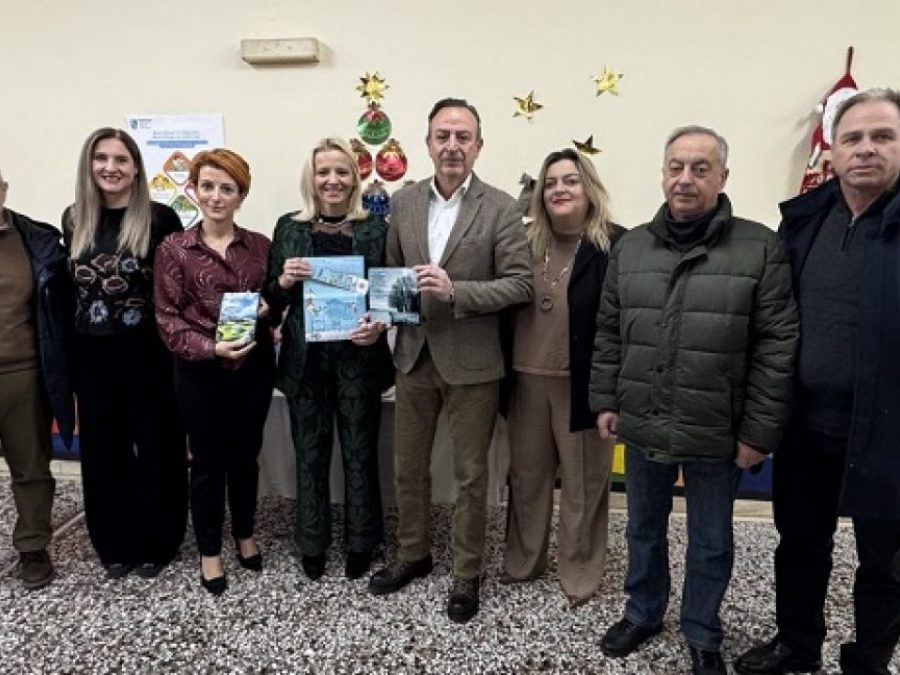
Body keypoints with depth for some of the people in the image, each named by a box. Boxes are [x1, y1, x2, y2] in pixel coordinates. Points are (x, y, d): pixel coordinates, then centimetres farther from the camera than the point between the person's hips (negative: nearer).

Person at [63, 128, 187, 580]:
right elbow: (67, 288, 12)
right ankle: (114, 544, 30)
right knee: (103, 449, 13)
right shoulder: (73, 220, 7)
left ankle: (156, 543, 25)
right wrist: (66, 354, 10)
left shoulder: (160, 219, -7)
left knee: (157, 447, 7)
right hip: (92, 355, 4)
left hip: (149, 353, -4)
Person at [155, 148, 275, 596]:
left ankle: (245, 535, 37)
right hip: (201, 371, -2)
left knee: (245, 455, 16)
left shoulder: (260, 246, 3)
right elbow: (167, 319, -7)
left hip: (254, 367, 2)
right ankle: (209, 551, 28)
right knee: (208, 461, 10)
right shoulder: (174, 249, -4)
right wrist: (211, 347, -21)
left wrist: (268, 310, -12)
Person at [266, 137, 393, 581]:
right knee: (310, 454, 12)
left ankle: (360, 543, 27)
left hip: (358, 359, -1)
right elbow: (272, 298, 8)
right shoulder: (289, 227, 5)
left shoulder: (376, 228, 0)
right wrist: (284, 281, -13)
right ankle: (312, 544, 29)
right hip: (304, 360, 1)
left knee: (360, 453, 10)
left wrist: (380, 325, -17)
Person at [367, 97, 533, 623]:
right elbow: (392, 272, 11)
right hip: (414, 355, 4)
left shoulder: (501, 208, -8)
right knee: (408, 466, 17)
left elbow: (521, 284, -13)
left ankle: (468, 573, 29)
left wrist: (455, 291, -24)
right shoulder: (404, 203, 5)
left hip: (471, 361, -4)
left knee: (471, 476, 9)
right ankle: (414, 554, 39)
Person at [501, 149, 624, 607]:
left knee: (582, 483, 11)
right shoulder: (528, 243, 7)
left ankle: (580, 573, 30)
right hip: (528, 379, 5)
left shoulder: (615, 245, -9)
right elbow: (508, 306, 8)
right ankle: (523, 561, 38)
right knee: (526, 476, 18)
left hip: (582, 383, -5)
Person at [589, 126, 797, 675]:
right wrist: (606, 401, 5)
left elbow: (777, 348, -9)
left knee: (711, 543, 16)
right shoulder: (630, 247, 3)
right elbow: (609, 334, 7)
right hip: (642, 426, 3)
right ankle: (644, 613, 43)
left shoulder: (761, 248, -9)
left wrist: (758, 432, -9)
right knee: (644, 530, 20)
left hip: (716, 433, -3)